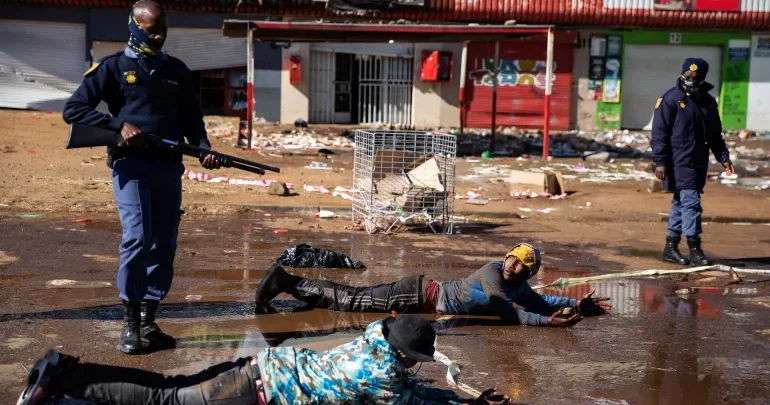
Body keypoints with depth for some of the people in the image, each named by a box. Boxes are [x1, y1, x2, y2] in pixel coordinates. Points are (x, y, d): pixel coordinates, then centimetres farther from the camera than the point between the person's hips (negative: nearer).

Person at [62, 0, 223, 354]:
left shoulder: (177, 71, 15)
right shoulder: (114, 67, 4)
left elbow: (192, 119, 17)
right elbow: (73, 109, 1)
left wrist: (204, 150, -3)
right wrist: (118, 126, -11)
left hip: (169, 168, 5)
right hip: (130, 166, -4)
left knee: (164, 246, 4)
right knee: (138, 239, -17)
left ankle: (148, 321, 14)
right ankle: (130, 322, -6)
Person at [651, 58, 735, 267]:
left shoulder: (708, 101, 12)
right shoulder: (671, 99, -8)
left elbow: (715, 135, 21)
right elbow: (659, 133, -10)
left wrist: (723, 157, 12)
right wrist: (659, 161, -15)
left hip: (699, 162, 7)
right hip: (679, 161, -7)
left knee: (681, 203, 11)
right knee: (691, 202, -11)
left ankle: (671, 247, 18)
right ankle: (694, 250, -9)